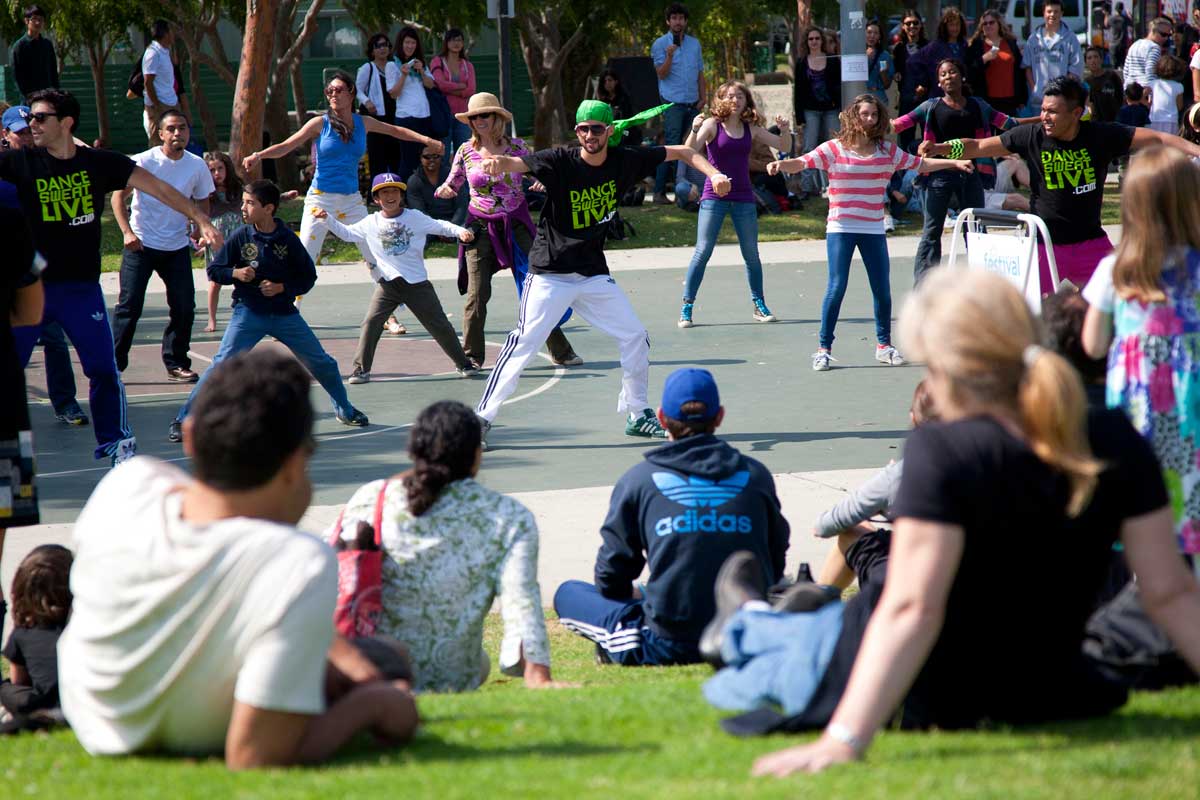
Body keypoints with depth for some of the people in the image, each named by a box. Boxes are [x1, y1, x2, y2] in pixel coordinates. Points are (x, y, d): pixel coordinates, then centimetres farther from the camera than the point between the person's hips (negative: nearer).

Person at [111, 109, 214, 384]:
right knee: (129, 306, -7)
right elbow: (117, 196, -7)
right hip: (141, 245, -4)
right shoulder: (143, 162, -11)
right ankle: (113, 365, 1)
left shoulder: (197, 166, 1)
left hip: (177, 247, 4)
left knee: (184, 307, 1)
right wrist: (127, 232, -18)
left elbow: (202, 202, 15)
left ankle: (176, 364, 15)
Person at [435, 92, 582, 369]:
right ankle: (472, 355, 9)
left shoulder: (517, 147, -1)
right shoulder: (466, 151, 1)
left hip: (515, 225, 0)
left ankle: (560, 351, 8)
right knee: (476, 294, -5)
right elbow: (452, 184, 12)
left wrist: (541, 185, -14)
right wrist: (444, 190, -11)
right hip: (480, 228, 0)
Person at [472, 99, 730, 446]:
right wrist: (500, 163, -56)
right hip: (551, 274, -5)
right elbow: (521, 163, -32)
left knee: (635, 337, 5)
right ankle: (483, 417, -6)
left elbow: (682, 152, 6)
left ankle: (637, 414, 22)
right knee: (523, 345, -12)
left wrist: (714, 174, -10)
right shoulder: (560, 161, -14)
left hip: (594, 275, 5)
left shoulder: (624, 161, -2)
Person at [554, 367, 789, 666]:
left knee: (568, 593, 16)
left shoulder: (638, 479, 0)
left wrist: (640, 595, 28)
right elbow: (775, 565, 16)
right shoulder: (756, 475, 7)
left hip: (670, 647, -4)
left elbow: (611, 579, 6)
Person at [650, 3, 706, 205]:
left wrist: (703, 98, 8)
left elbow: (700, 73, 18)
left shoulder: (694, 43, 15)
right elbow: (662, 74, -9)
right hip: (673, 103, -5)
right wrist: (669, 56, -25)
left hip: (692, 103, 5)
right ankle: (659, 192, -10)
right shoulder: (660, 44, -1)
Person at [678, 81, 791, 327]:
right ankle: (686, 308, -3)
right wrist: (695, 131, -33)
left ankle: (759, 306, 20)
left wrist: (785, 131, -9)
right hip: (714, 197, -3)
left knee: (752, 255, 8)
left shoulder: (751, 128, 5)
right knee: (703, 252, -7)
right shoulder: (712, 125, -5)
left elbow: (784, 146, 11)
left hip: (743, 199, 3)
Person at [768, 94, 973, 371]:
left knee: (882, 289, 7)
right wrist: (781, 164, -35)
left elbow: (921, 164, 15)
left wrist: (954, 163, 9)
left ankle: (884, 344, 24)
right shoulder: (835, 149, -4)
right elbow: (803, 162, -15)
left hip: (873, 230, 4)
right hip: (840, 229, -4)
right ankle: (824, 347, -1)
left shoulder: (887, 151, 8)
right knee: (836, 288, -9)